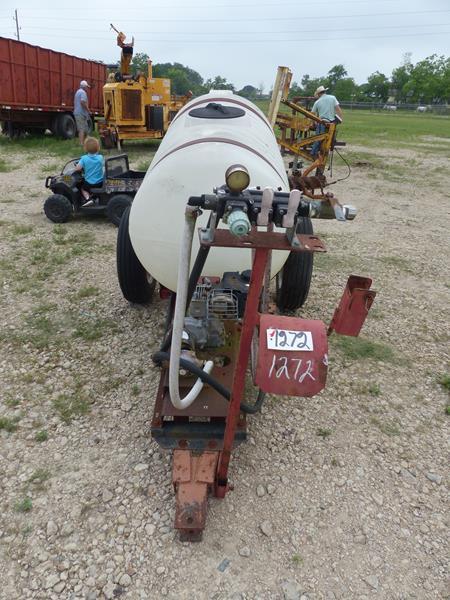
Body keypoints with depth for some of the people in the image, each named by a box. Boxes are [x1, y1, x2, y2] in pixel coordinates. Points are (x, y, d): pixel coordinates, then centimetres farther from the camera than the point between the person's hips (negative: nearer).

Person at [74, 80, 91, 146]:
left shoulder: (77, 92, 21)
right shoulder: (83, 92, -10)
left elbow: (75, 103, 26)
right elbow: (82, 102, -26)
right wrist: (88, 110, -17)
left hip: (76, 113, 10)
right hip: (81, 113, -10)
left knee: (80, 129, 13)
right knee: (82, 129, -11)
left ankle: (81, 142, 17)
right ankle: (82, 143, -14)